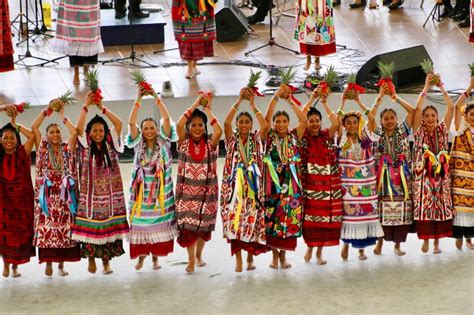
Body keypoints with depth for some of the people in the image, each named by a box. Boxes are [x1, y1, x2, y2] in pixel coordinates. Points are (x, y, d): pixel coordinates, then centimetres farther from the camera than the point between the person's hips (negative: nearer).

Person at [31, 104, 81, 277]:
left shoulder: (67, 149, 10)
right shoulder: (43, 148, 8)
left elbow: (74, 132, -3)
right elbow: (34, 127, 0)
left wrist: (62, 115, 4)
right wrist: (47, 110, 1)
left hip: (64, 195, 1)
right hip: (47, 195, -1)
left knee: (64, 228, 0)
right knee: (46, 228, -6)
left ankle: (61, 264, 7)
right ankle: (48, 263, 0)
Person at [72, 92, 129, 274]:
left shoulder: (110, 144, 7)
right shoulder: (85, 146, 3)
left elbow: (119, 124, -1)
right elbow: (78, 128, -12)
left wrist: (102, 108, -2)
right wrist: (86, 106, -9)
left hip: (110, 193, 2)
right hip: (91, 194, -1)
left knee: (109, 226, 0)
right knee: (90, 225, -4)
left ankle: (106, 260, 7)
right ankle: (90, 257, 9)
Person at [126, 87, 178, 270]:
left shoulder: (163, 142, 4)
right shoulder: (138, 144, 5)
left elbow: (167, 119, -7)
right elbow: (131, 123, -6)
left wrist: (156, 98, -10)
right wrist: (138, 100, -11)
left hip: (160, 188, 0)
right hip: (142, 187, 0)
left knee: (159, 221, 1)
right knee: (140, 221, -1)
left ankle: (156, 257, 10)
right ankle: (141, 256, 9)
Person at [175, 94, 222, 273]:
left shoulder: (210, 143, -1)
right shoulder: (184, 142, -2)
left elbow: (219, 131, -22)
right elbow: (179, 125, -20)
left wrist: (208, 109, -13)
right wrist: (195, 104, -15)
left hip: (206, 190, 1)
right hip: (187, 190, -1)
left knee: (204, 225, 11)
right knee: (188, 224, -7)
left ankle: (198, 254, 32)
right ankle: (191, 260, -1)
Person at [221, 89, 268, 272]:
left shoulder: (256, 139, 8)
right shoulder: (231, 138, 6)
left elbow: (265, 125, -12)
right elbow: (226, 122, -13)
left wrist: (253, 104, -9)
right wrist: (239, 101, -13)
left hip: (252, 185, 1)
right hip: (234, 185, -1)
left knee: (252, 219, 0)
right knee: (234, 219, -7)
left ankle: (250, 256, 13)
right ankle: (238, 259, -5)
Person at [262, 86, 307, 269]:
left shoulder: (293, 137, 7)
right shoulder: (269, 137, 2)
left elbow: (304, 121, -6)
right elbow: (266, 118, -12)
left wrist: (290, 101, -8)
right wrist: (276, 97, -17)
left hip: (291, 185, 1)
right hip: (272, 184, -1)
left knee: (289, 220, 2)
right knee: (272, 220, -1)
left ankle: (283, 254, 15)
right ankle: (275, 254, 13)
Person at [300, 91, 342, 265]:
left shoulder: (327, 136, 8)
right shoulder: (303, 136, 3)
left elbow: (336, 123, -10)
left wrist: (324, 103, -6)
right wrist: (312, 98, -10)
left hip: (328, 183, 2)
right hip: (309, 182, -2)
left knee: (326, 216, 2)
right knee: (309, 215, -2)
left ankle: (319, 251, 13)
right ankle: (310, 246, 19)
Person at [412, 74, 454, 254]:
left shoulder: (442, 130, 7)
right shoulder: (419, 131, 1)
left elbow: (451, 108, -1)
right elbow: (417, 108, -11)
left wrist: (441, 88, -4)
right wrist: (426, 87, -11)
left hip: (441, 176, 2)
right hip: (423, 176, -2)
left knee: (441, 207, 2)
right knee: (424, 207, -3)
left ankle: (437, 241, 10)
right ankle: (425, 240, 6)